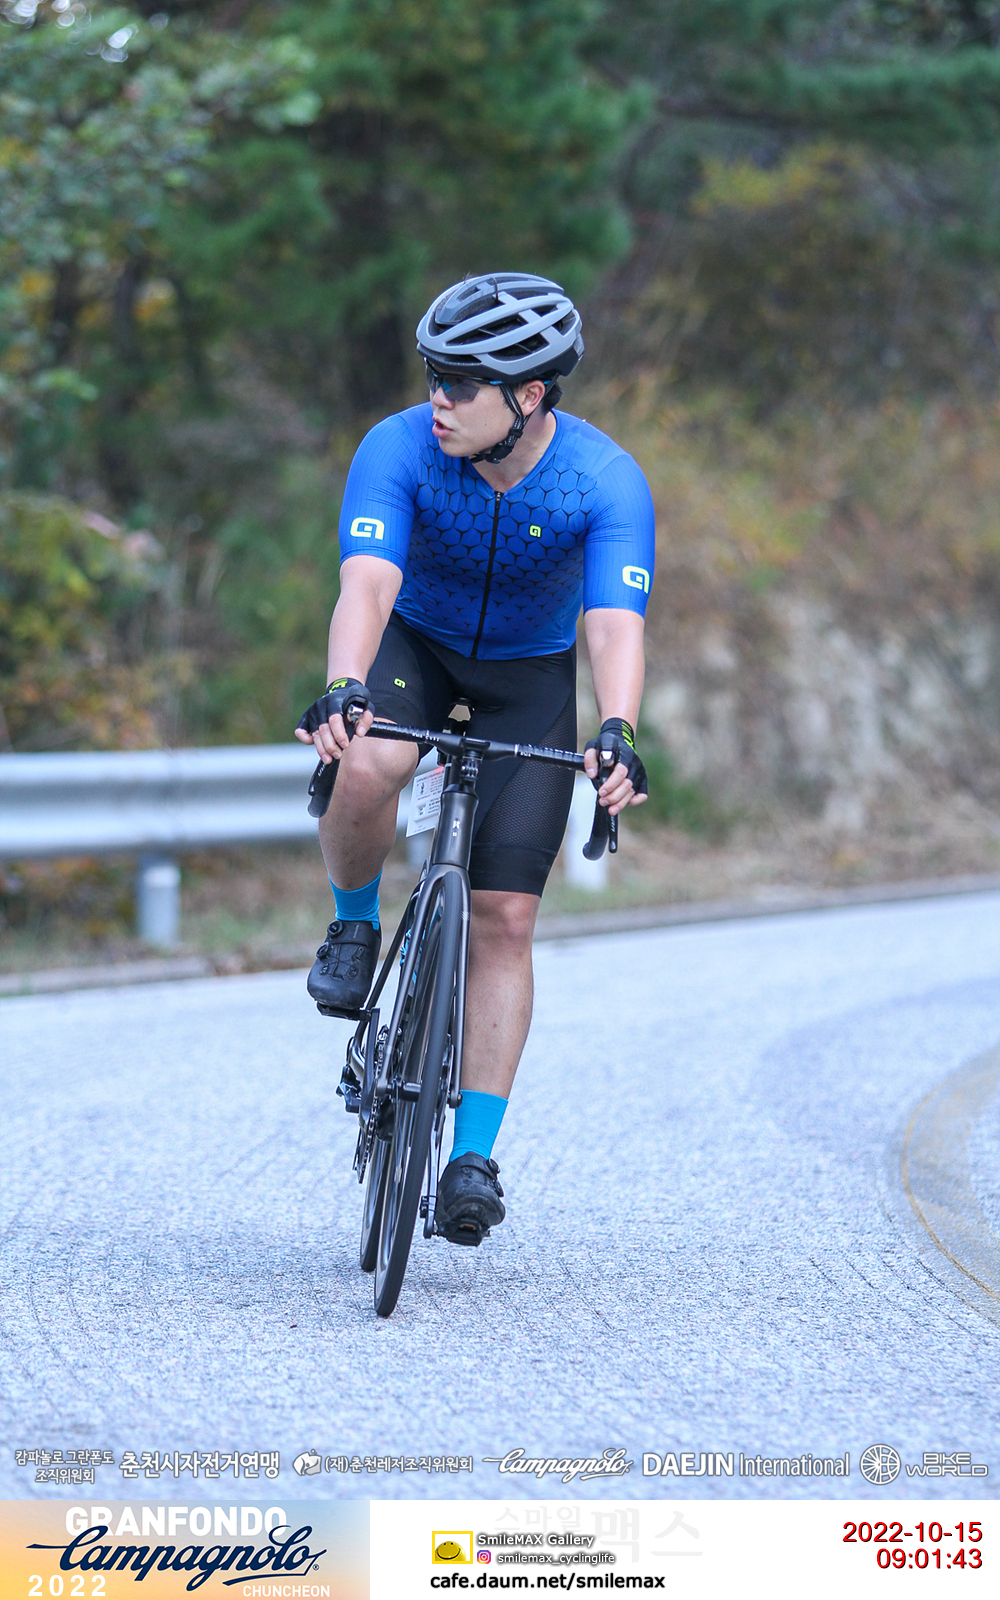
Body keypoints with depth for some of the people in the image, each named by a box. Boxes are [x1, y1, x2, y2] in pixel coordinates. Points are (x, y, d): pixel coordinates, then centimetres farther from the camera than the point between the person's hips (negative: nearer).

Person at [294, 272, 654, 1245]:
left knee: (504, 920, -8)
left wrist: (616, 733, -55)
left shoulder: (607, 482, -27)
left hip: (530, 675, 0)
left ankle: (475, 1157, -3)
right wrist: (341, 692, -56)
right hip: (415, 645, 0)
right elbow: (367, 585, -38)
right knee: (364, 767, -36)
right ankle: (353, 928, -5)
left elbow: (615, 626, -37)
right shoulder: (399, 450, -26)